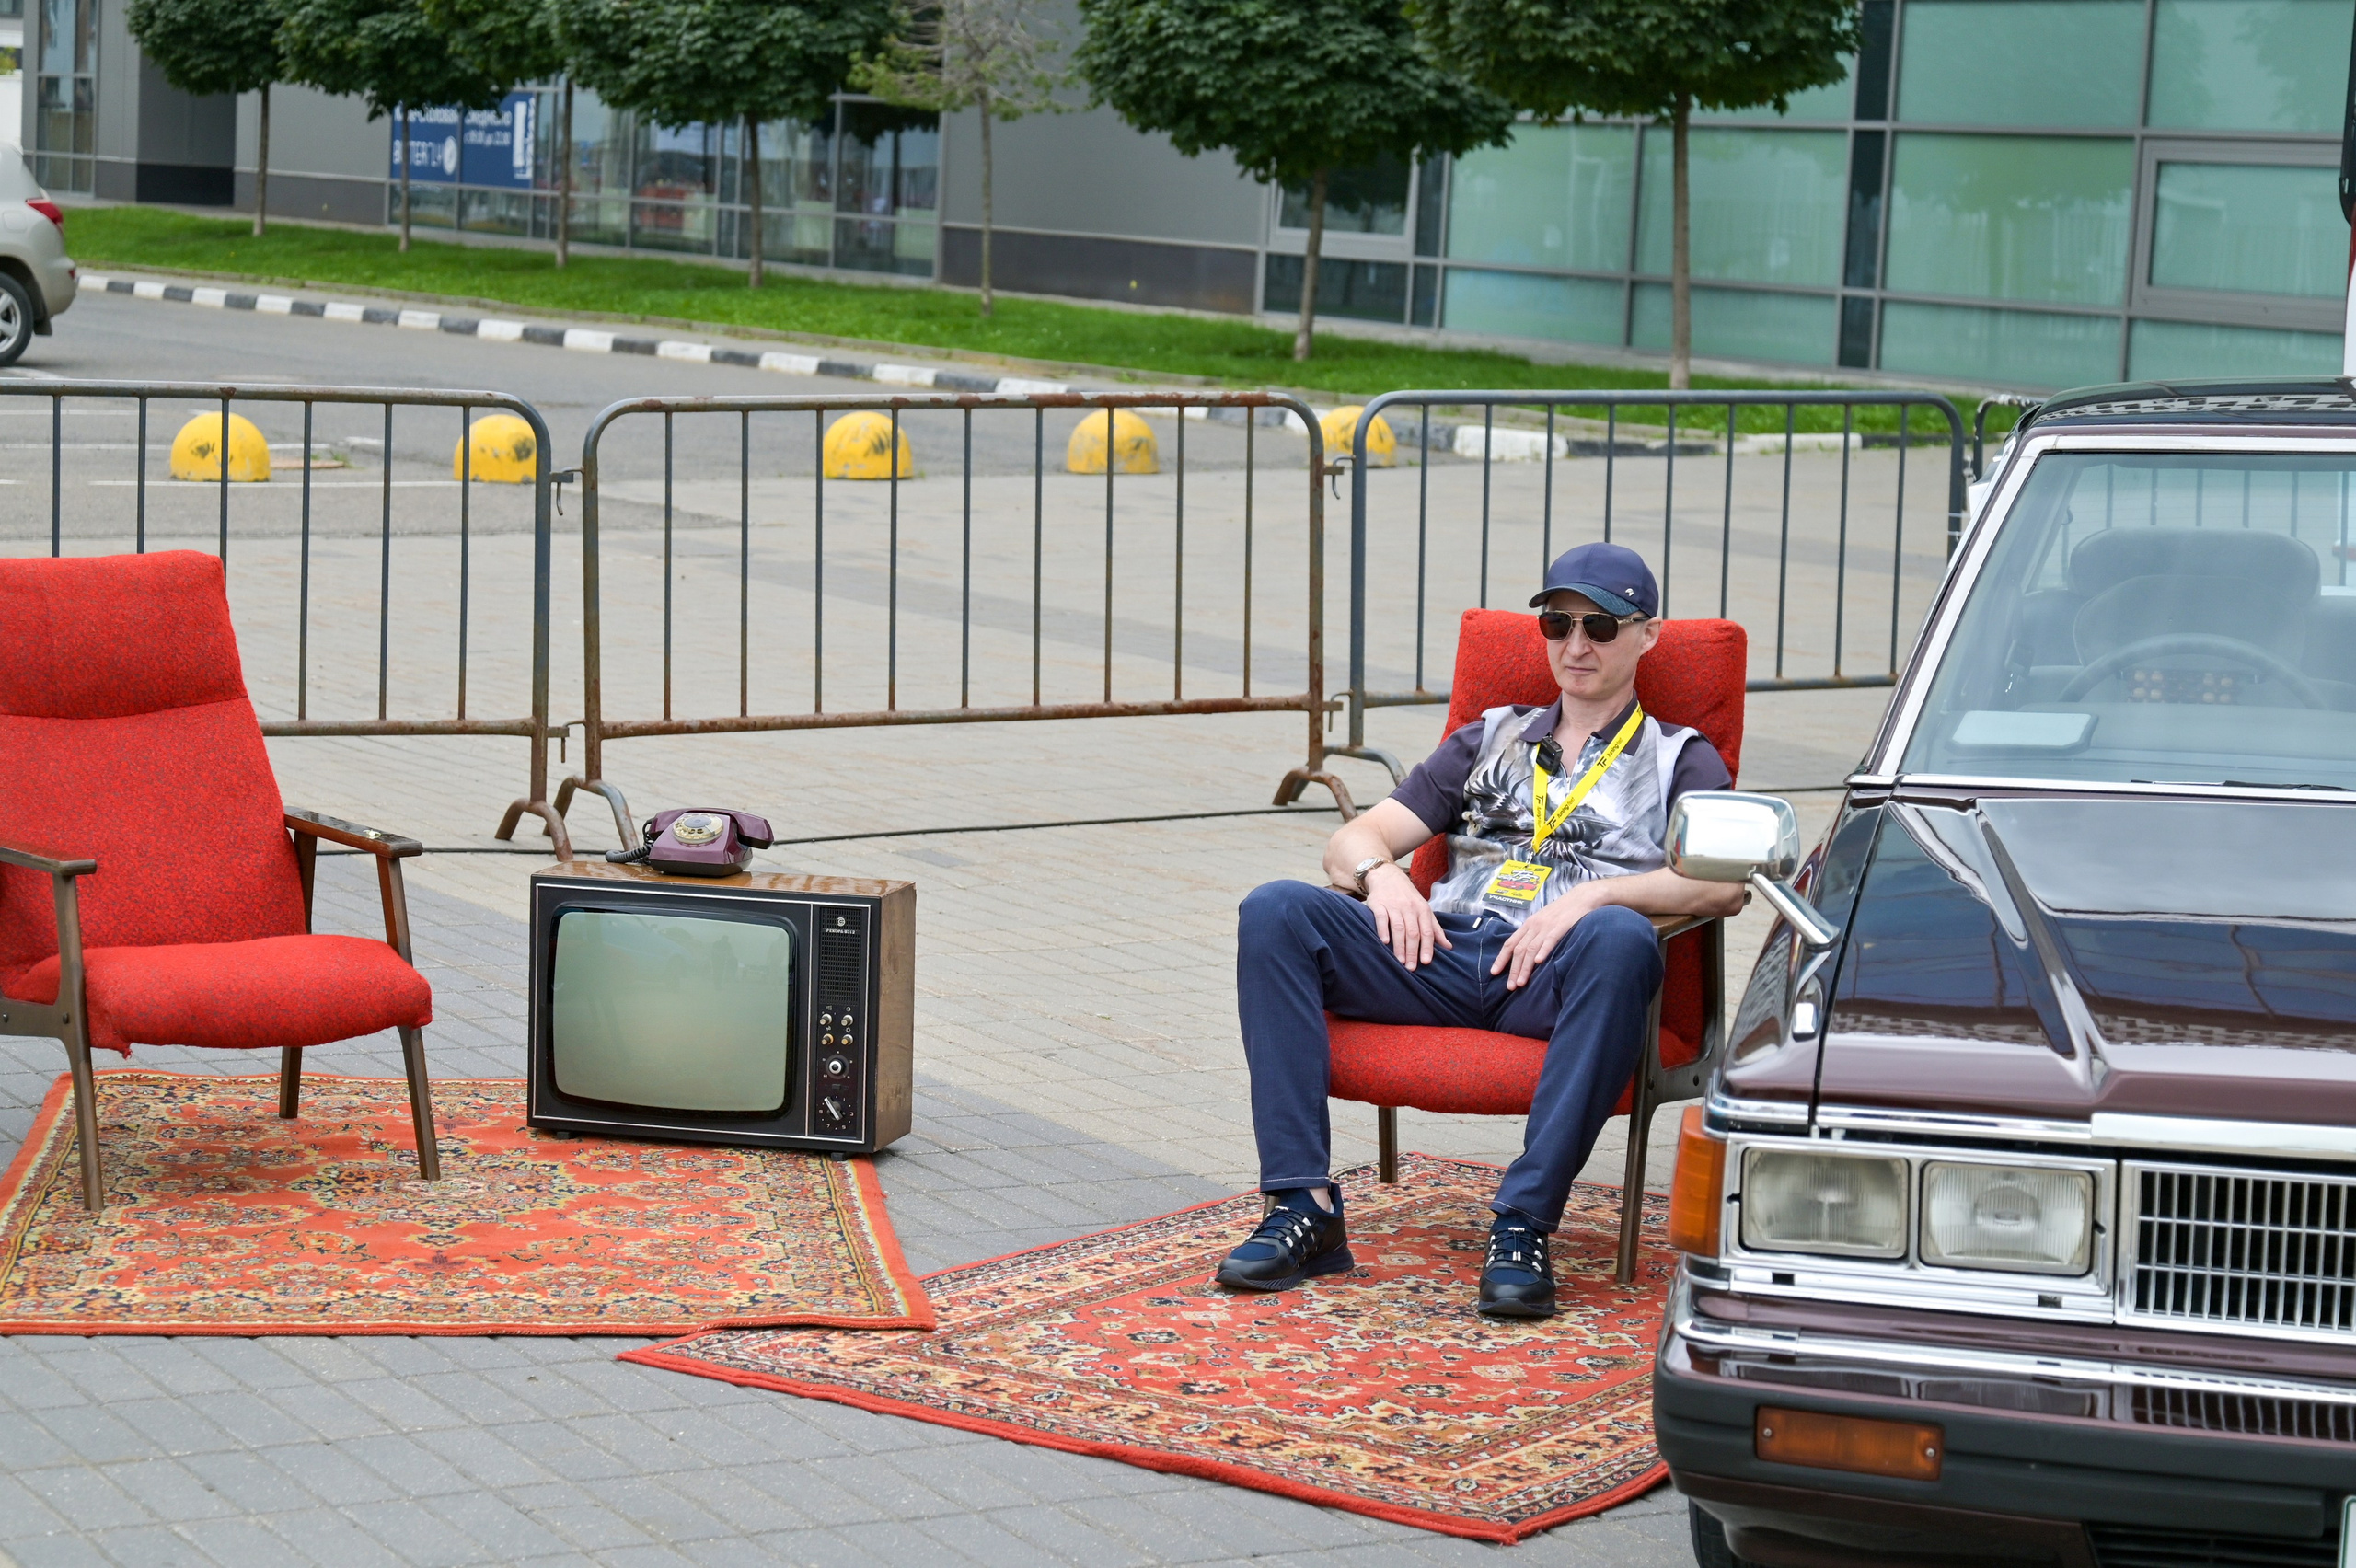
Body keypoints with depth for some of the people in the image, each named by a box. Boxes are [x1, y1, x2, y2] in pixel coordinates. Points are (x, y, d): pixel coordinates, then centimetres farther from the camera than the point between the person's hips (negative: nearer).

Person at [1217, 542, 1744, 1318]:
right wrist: (1381, 872, -2)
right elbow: (1354, 840, 23)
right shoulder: (1491, 740, 31)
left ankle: (1522, 1228, -38)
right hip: (1443, 956, 3)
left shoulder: (1679, 760, 21)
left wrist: (1593, 893, -15)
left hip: (1556, 979, -3)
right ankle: (1304, 1207, -27)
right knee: (1275, 911, -21)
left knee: (1621, 939, -39)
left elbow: (1725, 883, -1)